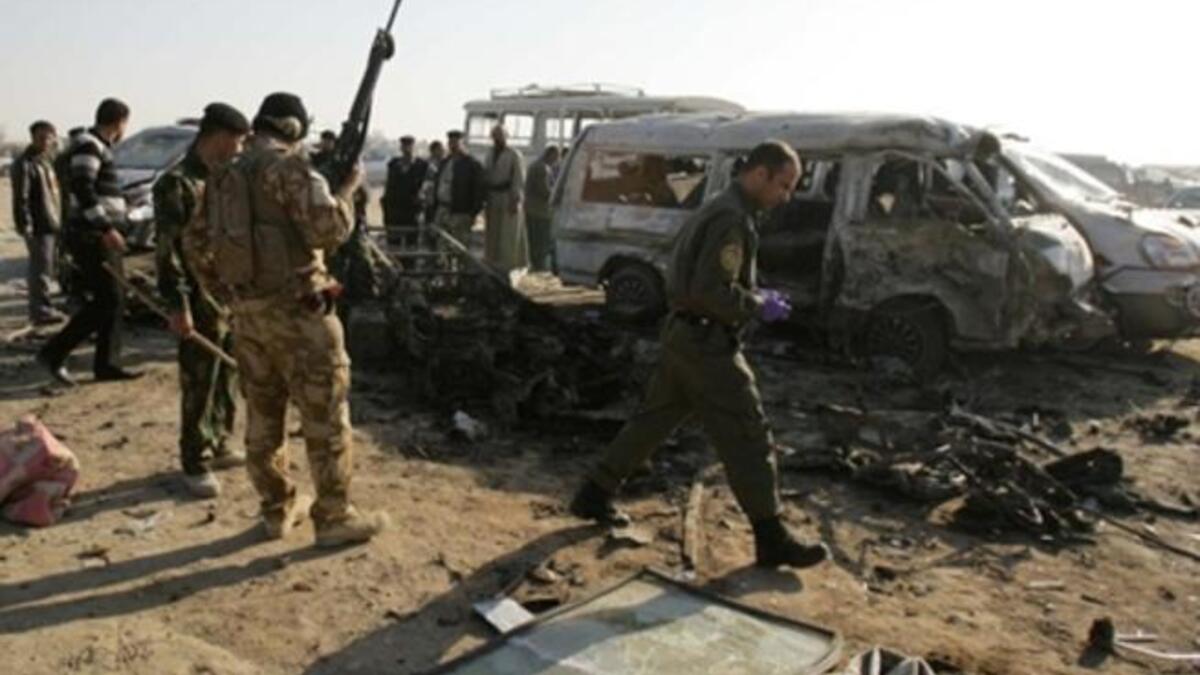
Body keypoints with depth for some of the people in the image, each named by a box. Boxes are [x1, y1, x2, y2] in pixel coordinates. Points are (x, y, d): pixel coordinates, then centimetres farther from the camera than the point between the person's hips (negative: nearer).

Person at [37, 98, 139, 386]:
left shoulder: (99, 147, 19)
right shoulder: (88, 145, -11)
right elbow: (82, 189, -21)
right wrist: (106, 228, -25)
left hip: (103, 236, 10)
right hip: (92, 237, -10)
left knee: (114, 301, 9)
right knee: (107, 301, -10)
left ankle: (107, 364, 13)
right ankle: (54, 353, -2)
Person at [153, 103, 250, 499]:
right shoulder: (177, 183, -11)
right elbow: (168, 251, -15)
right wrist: (178, 305, -20)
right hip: (202, 303, -8)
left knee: (226, 380, 16)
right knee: (199, 386, 0)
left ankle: (218, 446, 30)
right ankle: (196, 464, 10)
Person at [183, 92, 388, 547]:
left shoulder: (224, 177, 14)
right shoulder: (289, 167, -10)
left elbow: (195, 244, 18)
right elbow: (327, 229, -20)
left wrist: (224, 295, 23)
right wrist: (348, 190, -4)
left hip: (247, 313, 8)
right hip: (295, 310, -8)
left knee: (263, 415, 15)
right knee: (325, 416, 1)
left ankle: (278, 511, 25)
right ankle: (334, 517, 7)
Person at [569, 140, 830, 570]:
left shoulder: (717, 209, 15)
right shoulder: (733, 219, -18)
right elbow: (710, 292, -24)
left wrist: (754, 296, 14)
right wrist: (758, 306, -12)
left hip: (684, 334, 10)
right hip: (707, 343, -10)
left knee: (654, 419, 18)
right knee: (748, 439, -3)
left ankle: (594, 496, 27)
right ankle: (772, 540, 7)